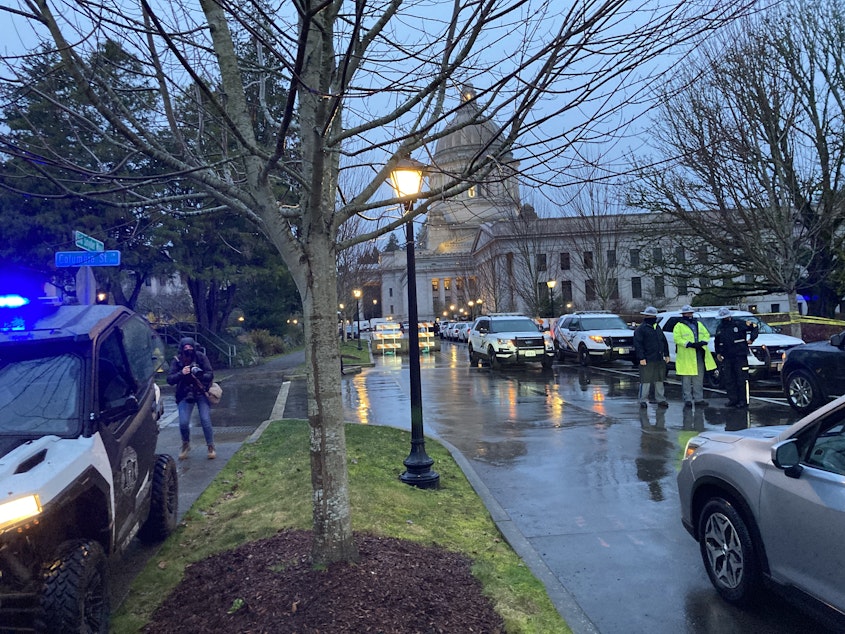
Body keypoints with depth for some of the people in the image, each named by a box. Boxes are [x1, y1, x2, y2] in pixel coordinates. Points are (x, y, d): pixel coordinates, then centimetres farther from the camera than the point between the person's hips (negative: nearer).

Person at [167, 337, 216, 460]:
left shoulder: (201, 357, -10)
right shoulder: (177, 361, -7)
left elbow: (211, 374, -13)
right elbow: (169, 380, -11)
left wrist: (200, 375, -32)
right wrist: (181, 373, -28)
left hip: (202, 393, -1)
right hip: (185, 395, 1)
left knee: (206, 421, -10)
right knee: (183, 423, -8)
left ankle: (211, 447, 9)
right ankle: (186, 445, 21)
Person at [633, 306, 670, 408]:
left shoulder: (657, 328, 17)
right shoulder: (641, 329, -6)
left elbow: (664, 342, 22)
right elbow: (638, 344, -12)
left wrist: (666, 355, 16)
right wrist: (641, 358, -17)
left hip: (659, 360, 7)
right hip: (647, 360, -7)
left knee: (659, 380, 11)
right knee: (645, 381, -4)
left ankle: (661, 400, 19)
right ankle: (643, 400, 4)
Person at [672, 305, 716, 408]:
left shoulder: (699, 324, 18)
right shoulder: (679, 326, -2)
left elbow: (706, 334, 15)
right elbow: (677, 338, -12)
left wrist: (703, 342, -6)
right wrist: (689, 344, -22)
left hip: (699, 355, 6)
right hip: (686, 357, -6)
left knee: (699, 379, 10)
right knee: (686, 380, -3)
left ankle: (699, 399, 17)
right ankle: (687, 400, 3)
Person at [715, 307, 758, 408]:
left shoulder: (739, 323, -4)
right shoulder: (720, 328, 13)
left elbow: (755, 327, 1)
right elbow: (717, 342, 25)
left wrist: (751, 339, -7)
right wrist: (718, 353, 18)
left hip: (740, 356, -5)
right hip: (726, 358, 6)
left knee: (741, 379, -3)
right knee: (728, 379, 6)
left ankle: (743, 400, 2)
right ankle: (732, 399, 15)